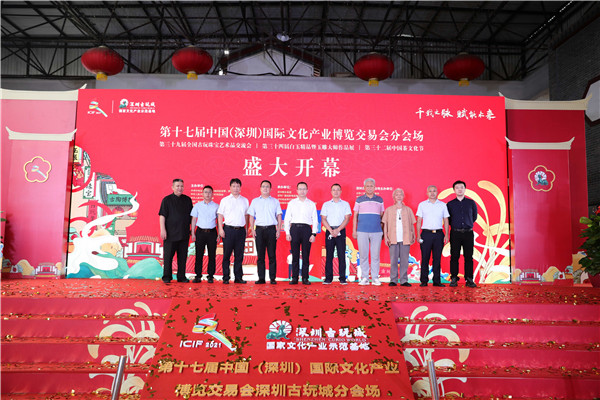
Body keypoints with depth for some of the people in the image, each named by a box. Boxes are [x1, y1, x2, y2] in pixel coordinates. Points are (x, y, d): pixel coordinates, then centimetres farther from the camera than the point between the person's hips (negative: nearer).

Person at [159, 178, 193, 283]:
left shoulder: (187, 200, 10)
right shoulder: (167, 200, 0)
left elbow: (191, 216, 16)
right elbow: (162, 215, -5)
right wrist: (162, 229, -13)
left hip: (184, 233, 3)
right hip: (170, 233, -3)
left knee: (182, 256, 7)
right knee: (168, 255, 2)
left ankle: (181, 276, 15)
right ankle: (167, 277, 11)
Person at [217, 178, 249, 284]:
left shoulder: (245, 200, 12)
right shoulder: (225, 200, 6)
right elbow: (220, 215, 4)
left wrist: (246, 229, 10)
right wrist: (220, 229, -5)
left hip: (241, 230, 2)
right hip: (229, 229, -2)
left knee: (239, 255, 4)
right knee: (227, 254, 0)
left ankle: (238, 277, 11)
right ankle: (226, 278, 7)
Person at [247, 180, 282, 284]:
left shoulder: (275, 201, 12)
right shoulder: (255, 201, 13)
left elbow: (279, 216, 9)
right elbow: (251, 216, 12)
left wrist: (278, 230, 0)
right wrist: (252, 229, 1)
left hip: (271, 229, -1)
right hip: (259, 229, 1)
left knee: (272, 255, -2)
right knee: (260, 255, 1)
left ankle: (273, 278, 3)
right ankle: (261, 278, 6)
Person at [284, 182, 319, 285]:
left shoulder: (311, 204, 10)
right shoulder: (292, 203, 11)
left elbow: (315, 220, 8)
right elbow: (287, 219, 8)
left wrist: (314, 234, -2)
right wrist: (287, 233, -1)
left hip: (306, 229, 0)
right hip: (294, 229, 0)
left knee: (306, 255, 1)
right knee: (295, 255, 1)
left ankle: (305, 278, 7)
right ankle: (294, 278, 6)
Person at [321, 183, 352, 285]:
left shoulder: (345, 204, 10)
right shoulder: (326, 204, 12)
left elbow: (347, 218, 0)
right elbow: (323, 219, 4)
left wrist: (338, 230, -12)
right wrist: (331, 230, -10)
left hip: (341, 231, -1)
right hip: (329, 231, 1)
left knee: (342, 255, -2)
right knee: (329, 255, 0)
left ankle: (342, 278, 2)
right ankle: (328, 278, 5)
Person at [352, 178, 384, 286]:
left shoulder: (380, 200, 11)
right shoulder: (359, 200, 8)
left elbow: (382, 216, 14)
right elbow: (355, 215, 9)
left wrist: (383, 231, 8)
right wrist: (354, 230, 2)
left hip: (376, 232, 1)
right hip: (362, 232, 0)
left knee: (375, 255, 1)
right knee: (363, 255, 1)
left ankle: (375, 278, 8)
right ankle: (364, 278, 8)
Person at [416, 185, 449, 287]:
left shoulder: (443, 205, 10)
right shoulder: (422, 204, 7)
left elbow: (446, 220, 10)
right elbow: (419, 221, 5)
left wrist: (446, 235, 1)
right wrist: (418, 235, -3)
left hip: (439, 234, 1)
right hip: (426, 233, -1)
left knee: (437, 258, 3)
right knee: (425, 258, -1)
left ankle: (437, 280, 10)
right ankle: (424, 280, 6)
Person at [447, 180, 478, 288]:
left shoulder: (471, 203, 8)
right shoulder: (450, 204, 6)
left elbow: (474, 217, 18)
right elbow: (447, 219, 14)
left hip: (468, 233, 1)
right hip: (455, 233, 0)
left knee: (468, 257, 0)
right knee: (454, 256, 0)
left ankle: (469, 279, 6)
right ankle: (454, 279, 7)